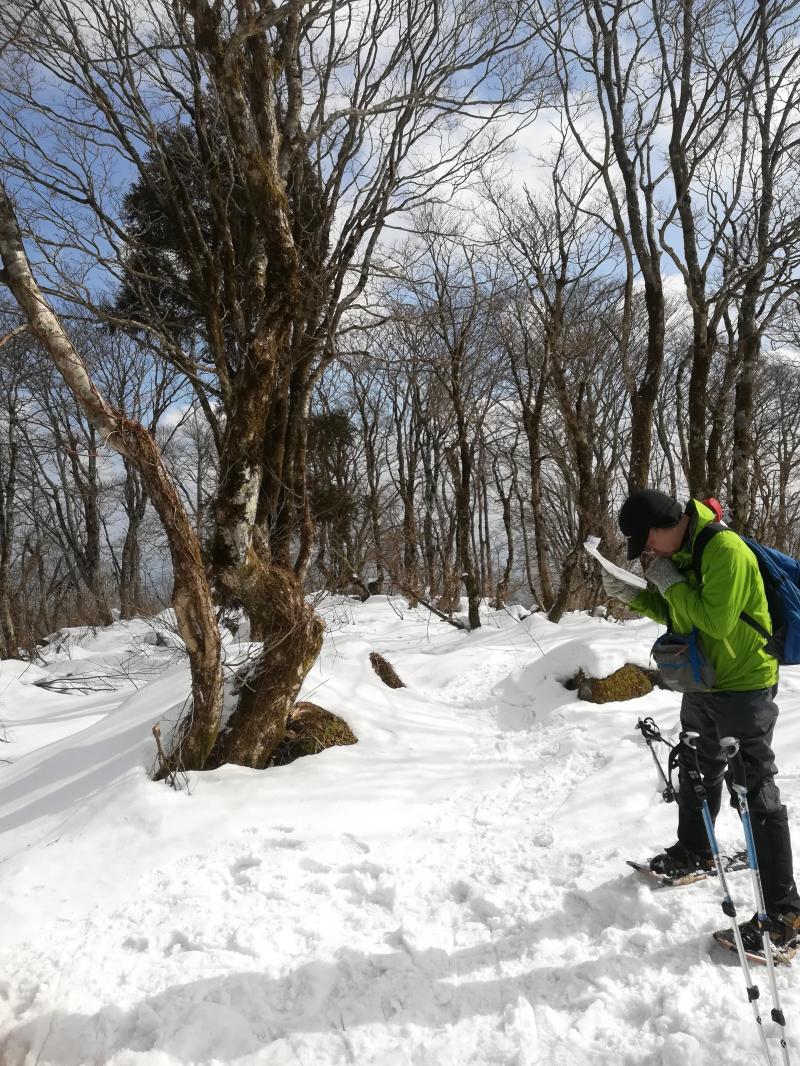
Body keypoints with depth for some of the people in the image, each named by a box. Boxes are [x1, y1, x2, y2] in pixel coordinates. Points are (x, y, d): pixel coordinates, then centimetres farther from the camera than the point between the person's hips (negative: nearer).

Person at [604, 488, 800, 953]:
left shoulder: (726, 549, -23)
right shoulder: (679, 553, 5)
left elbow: (716, 620, -30)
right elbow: (676, 614, 14)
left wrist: (671, 582, -20)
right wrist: (634, 595, -1)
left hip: (743, 687, -9)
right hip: (702, 685, 9)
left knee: (755, 792, -4)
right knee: (697, 774, 24)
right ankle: (695, 851, 46)